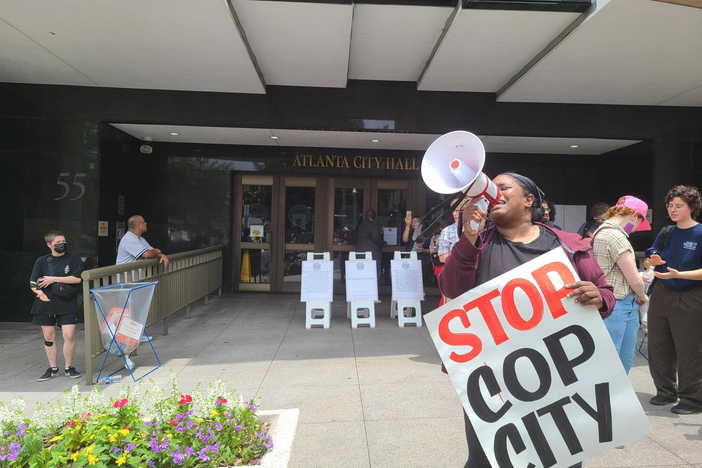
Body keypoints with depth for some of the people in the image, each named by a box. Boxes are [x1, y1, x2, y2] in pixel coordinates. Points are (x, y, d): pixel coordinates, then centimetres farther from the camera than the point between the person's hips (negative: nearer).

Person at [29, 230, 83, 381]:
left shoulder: (74, 258, 0)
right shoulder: (42, 261, 5)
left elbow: (77, 278, -10)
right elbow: (33, 283, 5)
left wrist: (53, 279, -11)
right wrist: (39, 291, -16)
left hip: (67, 303, -2)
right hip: (46, 303, 2)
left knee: (69, 335, -7)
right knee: (48, 337, 9)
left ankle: (68, 367, 12)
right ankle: (53, 368, 24)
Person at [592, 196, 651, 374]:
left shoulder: (602, 231, 13)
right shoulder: (616, 236, -17)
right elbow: (635, 280, -15)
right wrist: (642, 296, 5)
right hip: (616, 305, -10)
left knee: (626, 359, 17)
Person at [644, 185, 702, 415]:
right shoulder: (666, 233, 7)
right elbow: (651, 258, 15)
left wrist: (678, 274, -27)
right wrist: (653, 260, -7)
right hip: (661, 295, 6)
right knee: (658, 346, 11)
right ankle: (666, 391, 27)